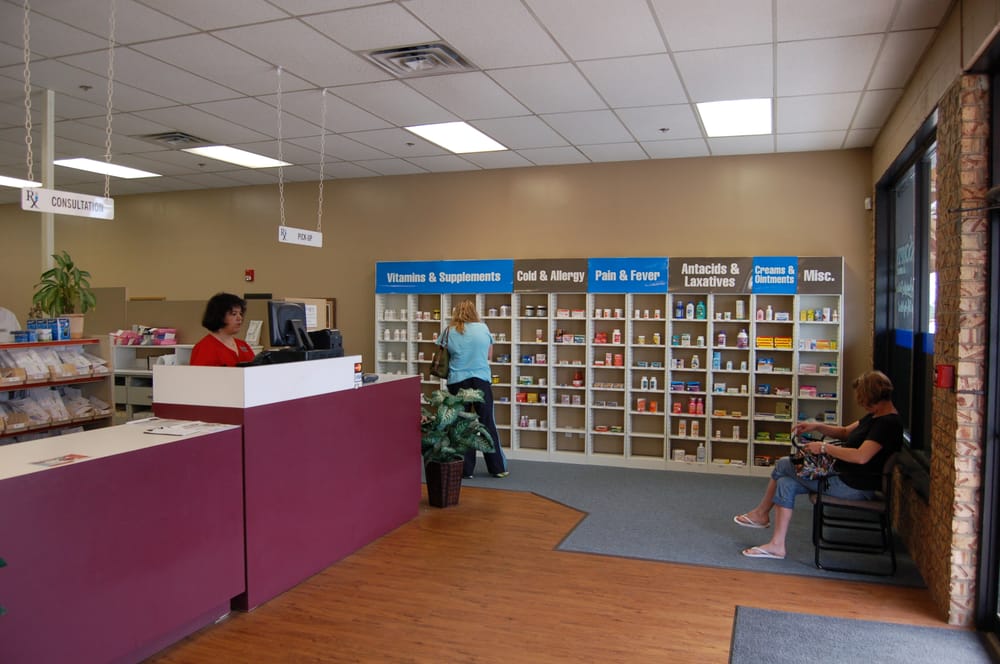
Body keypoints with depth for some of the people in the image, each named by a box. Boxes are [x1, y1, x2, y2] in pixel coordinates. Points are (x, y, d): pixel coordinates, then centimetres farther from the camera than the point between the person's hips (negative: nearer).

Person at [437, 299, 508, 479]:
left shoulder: (450, 331, -1)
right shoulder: (483, 328, 1)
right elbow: (489, 355, 11)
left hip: (457, 382, 0)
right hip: (481, 380, 0)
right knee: (487, 423, 8)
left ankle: (466, 469, 12)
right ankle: (498, 467, 15)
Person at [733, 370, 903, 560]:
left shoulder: (888, 422, -21)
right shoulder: (876, 416, 10)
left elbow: (861, 456, -32)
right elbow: (846, 432, 22)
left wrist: (824, 447, -22)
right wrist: (817, 426, 6)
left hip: (854, 487, -10)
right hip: (845, 476, 10)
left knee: (782, 466, -2)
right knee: (786, 483, 3)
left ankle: (761, 513, 16)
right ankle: (777, 545, 10)